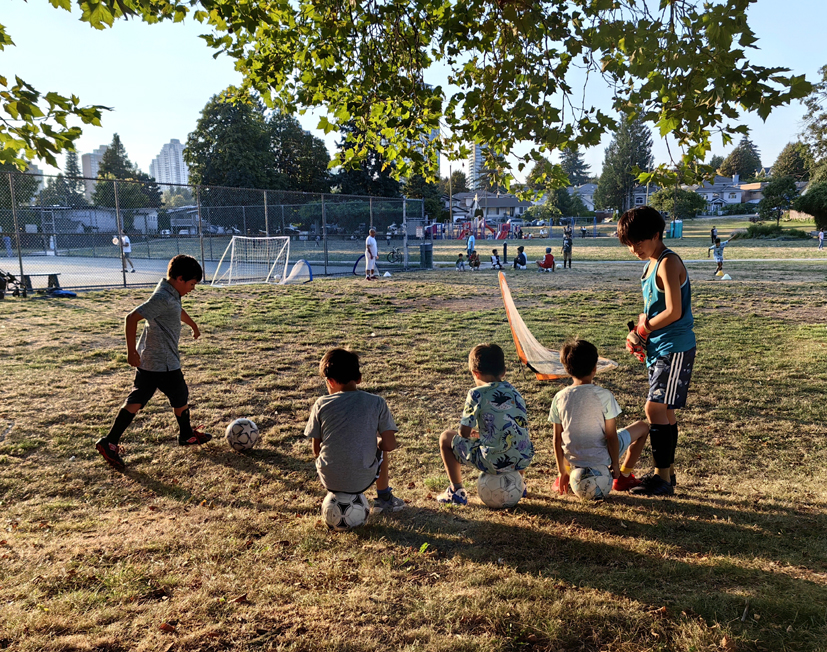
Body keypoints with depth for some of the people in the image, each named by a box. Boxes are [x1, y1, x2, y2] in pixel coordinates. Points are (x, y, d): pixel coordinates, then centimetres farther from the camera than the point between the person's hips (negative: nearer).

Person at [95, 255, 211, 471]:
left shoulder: (171, 295, 8)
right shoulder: (162, 298, -23)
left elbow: (179, 311, 31)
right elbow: (132, 317, -28)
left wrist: (193, 325, 48)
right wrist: (131, 351, -25)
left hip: (147, 360, 9)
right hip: (164, 364, -9)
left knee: (136, 400, 11)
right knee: (180, 397, 11)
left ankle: (109, 442, 12)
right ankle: (187, 435, 33)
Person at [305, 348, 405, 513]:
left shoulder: (321, 404, -6)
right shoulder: (377, 403, -7)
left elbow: (316, 451, -2)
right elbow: (390, 445, -7)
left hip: (329, 481, 1)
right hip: (362, 481, -1)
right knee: (382, 449, 31)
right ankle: (384, 499, 43)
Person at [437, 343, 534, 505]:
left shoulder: (477, 394, -8)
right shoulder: (514, 392, 10)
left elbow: (464, 433, -7)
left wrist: (475, 434, 18)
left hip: (495, 462, -6)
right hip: (524, 460, 6)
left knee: (446, 438, 12)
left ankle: (456, 491, 16)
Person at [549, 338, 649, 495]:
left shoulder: (559, 398, -7)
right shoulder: (604, 395, -16)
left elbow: (557, 439, -2)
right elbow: (611, 436, -13)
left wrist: (561, 472, 9)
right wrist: (615, 464, 2)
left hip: (573, 459, 3)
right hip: (601, 458, -3)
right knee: (642, 426, 17)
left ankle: (568, 472, 21)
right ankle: (624, 477, 21)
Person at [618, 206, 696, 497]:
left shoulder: (668, 263, -16)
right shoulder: (651, 264, 14)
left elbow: (674, 312, -22)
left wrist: (643, 329, -10)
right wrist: (639, 332, 3)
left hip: (675, 349, -9)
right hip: (658, 349, 10)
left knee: (656, 409, -9)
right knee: (664, 412, 13)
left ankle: (663, 479, 0)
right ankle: (666, 471, 23)